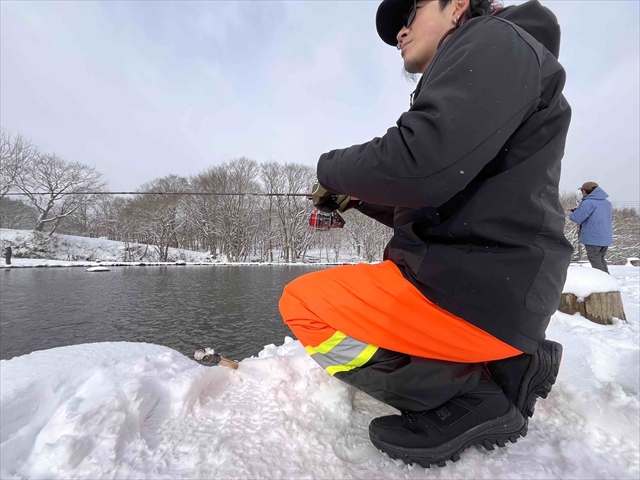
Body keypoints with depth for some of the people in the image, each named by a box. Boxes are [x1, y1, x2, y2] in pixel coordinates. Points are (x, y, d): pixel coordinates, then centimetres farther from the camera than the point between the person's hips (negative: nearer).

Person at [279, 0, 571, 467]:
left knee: (303, 303, -6)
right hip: (477, 283, 10)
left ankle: (477, 397, -5)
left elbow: (417, 167, -23)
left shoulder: (493, 41, -4)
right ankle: (503, 366, 13)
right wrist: (361, 198, 15)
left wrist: (332, 169, -5)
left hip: (480, 289, -10)